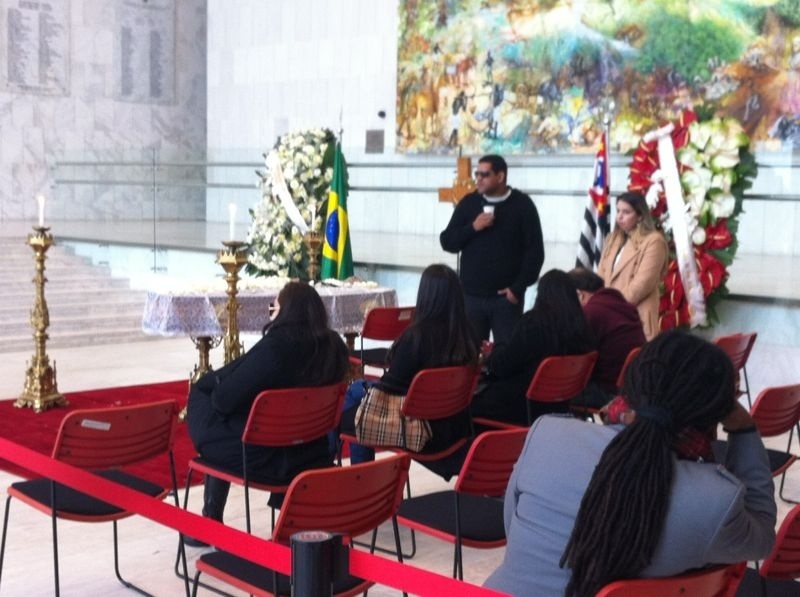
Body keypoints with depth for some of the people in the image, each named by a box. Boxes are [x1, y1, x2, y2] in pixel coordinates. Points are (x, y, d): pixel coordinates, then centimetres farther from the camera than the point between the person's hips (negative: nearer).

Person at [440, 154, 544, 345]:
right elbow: (447, 242, 5)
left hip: (506, 297, -3)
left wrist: (519, 287, -9)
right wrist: (473, 227, -11)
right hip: (471, 296, 3)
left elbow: (535, 251, -3)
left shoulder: (522, 204, -1)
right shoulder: (468, 203, 7)